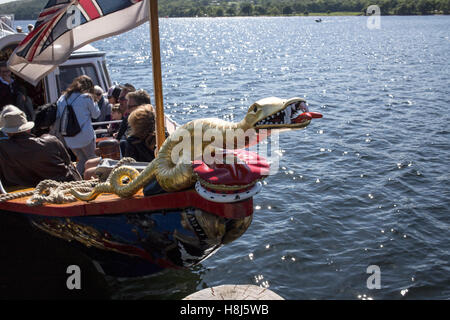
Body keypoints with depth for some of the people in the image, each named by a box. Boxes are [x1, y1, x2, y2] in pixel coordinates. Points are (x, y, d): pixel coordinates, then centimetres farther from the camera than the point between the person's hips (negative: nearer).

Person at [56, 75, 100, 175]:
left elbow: (57, 116, 11)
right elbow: (96, 114, 4)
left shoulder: (62, 98, 8)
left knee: (82, 160, 19)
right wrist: (93, 102, 13)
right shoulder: (86, 98, -8)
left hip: (69, 139, 5)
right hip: (85, 137, -5)